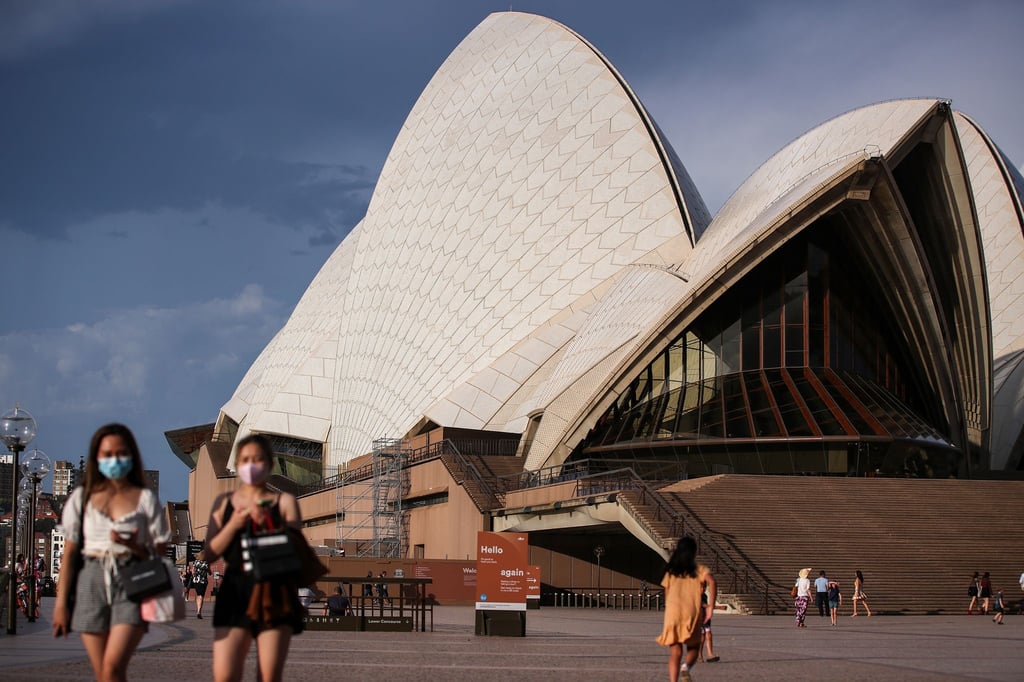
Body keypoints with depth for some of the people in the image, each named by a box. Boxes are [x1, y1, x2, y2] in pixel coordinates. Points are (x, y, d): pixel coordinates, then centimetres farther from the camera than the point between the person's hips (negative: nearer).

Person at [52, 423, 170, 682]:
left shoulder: (145, 499, 7)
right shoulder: (82, 498, 10)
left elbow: (160, 552, 6)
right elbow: (69, 553, 10)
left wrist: (135, 546, -15)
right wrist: (61, 603, 5)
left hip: (132, 585, -2)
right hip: (92, 583, 2)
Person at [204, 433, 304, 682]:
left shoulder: (284, 502, 9)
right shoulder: (224, 502, 14)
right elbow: (210, 553, 6)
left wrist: (265, 521, -15)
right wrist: (234, 525, -9)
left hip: (274, 594, -1)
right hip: (235, 592, 1)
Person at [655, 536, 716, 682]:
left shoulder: (671, 571, 14)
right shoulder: (700, 570, 6)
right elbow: (711, 582, -14)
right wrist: (710, 607, -11)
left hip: (672, 613, 1)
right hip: (692, 614, -1)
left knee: (675, 653, 4)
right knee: (693, 648, 13)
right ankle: (686, 667, -19)